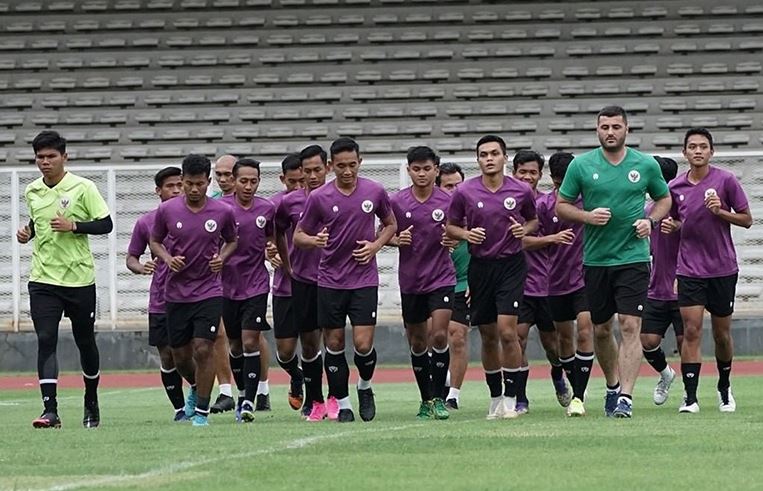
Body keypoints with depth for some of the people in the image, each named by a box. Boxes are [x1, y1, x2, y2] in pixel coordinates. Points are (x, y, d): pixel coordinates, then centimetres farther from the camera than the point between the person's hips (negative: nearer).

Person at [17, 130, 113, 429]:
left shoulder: (83, 188, -7)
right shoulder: (32, 192, 7)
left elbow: (105, 224, -6)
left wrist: (73, 226, -19)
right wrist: (28, 233, 4)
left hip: (79, 279, -2)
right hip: (43, 280, 2)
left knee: (85, 342, 10)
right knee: (46, 341, -12)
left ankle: (91, 402, 31)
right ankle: (50, 410, -17)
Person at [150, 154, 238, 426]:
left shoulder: (223, 212, -4)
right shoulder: (167, 210, -4)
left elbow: (232, 240, 13)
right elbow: (155, 240, 10)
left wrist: (222, 257, -7)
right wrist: (167, 258, -9)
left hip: (209, 290, -2)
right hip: (176, 292, 2)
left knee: (203, 349, -13)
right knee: (180, 355, 9)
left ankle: (201, 411, -2)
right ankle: (195, 387, 41)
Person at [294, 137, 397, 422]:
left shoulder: (374, 192, 0)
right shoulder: (319, 198, -4)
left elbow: (390, 224, 16)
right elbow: (298, 236, 3)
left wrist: (375, 246, -3)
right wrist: (314, 241, -20)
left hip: (365, 279, 0)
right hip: (330, 280, 0)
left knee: (363, 343, -10)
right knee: (334, 344, 2)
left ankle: (365, 387, 19)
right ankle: (342, 405, 13)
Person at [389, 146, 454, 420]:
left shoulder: (448, 201, -4)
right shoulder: (397, 202, -3)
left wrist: (453, 240, -14)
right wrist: (396, 240, -14)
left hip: (442, 277, -2)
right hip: (410, 281, 2)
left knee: (439, 335, -14)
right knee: (417, 343, 8)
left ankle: (438, 398, -6)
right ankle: (425, 400, 21)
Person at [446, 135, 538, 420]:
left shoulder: (521, 191, -1)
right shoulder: (465, 192, -2)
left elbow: (534, 219, 16)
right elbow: (450, 227, 9)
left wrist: (525, 229, -5)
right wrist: (466, 234, -10)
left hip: (512, 265, -2)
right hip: (480, 266, 2)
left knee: (507, 330, -14)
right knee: (488, 337, 7)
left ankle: (510, 398, -5)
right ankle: (495, 397, 20)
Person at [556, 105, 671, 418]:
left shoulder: (646, 165, 2)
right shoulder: (581, 165, 1)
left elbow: (664, 198, 16)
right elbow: (561, 205, 6)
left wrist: (650, 220, -3)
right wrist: (587, 216, -12)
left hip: (633, 257, -2)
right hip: (595, 260, 2)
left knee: (630, 327, -12)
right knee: (601, 329, 12)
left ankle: (625, 397, -15)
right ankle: (612, 386, 33)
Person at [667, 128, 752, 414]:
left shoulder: (726, 180, -4)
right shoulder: (676, 187, 4)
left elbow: (746, 220, 0)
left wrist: (720, 211, -16)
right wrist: (671, 225, -4)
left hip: (723, 269, -1)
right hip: (690, 270, 1)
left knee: (722, 334, 8)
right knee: (691, 331, -10)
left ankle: (725, 390, 28)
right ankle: (690, 397, -12)